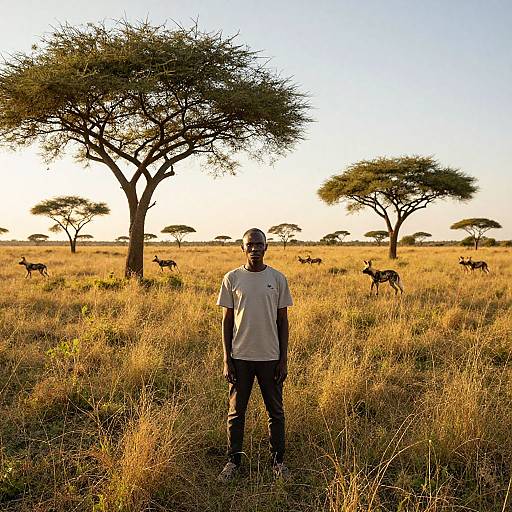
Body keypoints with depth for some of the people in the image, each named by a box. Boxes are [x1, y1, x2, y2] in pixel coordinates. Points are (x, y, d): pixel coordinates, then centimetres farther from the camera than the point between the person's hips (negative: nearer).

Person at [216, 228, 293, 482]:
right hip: (240, 356, 0)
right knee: (236, 411, 9)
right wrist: (227, 359, -2)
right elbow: (227, 320, 2)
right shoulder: (232, 278, -1)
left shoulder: (277, 279, -1)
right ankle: (233, 460, 24)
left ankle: (277, 459, 27)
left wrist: (284, 359, -1)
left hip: (270, 357, 0)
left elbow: (283, 321, 3)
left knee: (275, 411, 11)